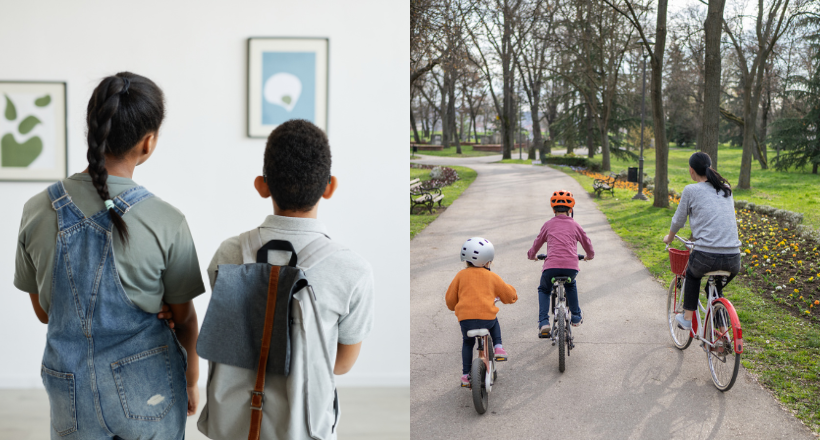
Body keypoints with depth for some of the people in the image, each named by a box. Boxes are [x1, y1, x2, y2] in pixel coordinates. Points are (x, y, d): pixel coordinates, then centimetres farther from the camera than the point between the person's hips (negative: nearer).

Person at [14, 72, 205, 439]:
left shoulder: (37, 212, -8)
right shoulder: (166, 222, -17)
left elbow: (43, 311, 3)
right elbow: (184, 319, -5)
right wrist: (191, 380, 12)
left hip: (71, 388, 3)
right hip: (149, 392, -2)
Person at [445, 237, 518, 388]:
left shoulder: (461, 275, 8)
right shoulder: (492, 277, 7)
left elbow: (450, 298, 14)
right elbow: (509, 294, 17)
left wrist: (454, 307, 36)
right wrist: (510, 297, 41)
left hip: (465, 319, 0)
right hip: (487, 318, 0)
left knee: (467, 343, 26)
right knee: (495, 323, 36)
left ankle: (465, 375, 18)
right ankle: (498, 347, 17)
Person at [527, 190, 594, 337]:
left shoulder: (548, 224, 15)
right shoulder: (575, 225, 17)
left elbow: (537, 243, 26)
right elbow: (587, 243, 29)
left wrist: (531, 255, 47)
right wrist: (590, 256, 51)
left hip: (551, 266, -1)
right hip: (571, 267, 1)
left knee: (544, 290, 27)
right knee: (570, 285, 36)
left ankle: (543, 323, 9)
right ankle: (576, 317, 37)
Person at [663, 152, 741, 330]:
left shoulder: (691, 190, 2)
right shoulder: (726, 189, 17)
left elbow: (678, 221, 12)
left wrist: (669, 238, 34)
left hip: (706, 256, -4)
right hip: (733, 260, 4)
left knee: (693, 273, 31)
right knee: (715, 286, 33)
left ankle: (687, 317, 29)